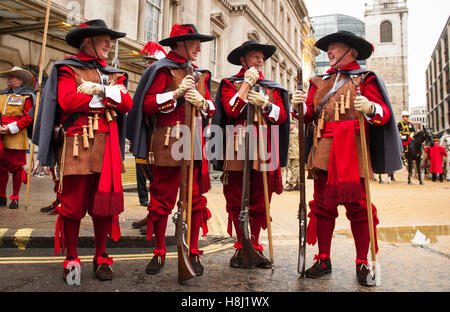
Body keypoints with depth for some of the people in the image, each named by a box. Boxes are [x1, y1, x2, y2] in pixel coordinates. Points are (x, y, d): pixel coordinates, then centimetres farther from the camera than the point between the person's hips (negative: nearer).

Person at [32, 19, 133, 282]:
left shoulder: (114, 74, 21)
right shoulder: (68, 69, 8)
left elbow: (127, 103, 4)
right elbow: (67, 100, -11)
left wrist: (102, 89, -11)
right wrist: (108, 98, -5)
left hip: (107, 148, 4)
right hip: (76, 147, -3)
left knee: (104, 202, 5)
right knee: (73, 203, 0)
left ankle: (102, 258, 18)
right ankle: (71, 259, 16)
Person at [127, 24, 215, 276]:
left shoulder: (200, 74, 18)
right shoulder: (163, 70, 1)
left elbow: (211, 110, 17)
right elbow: (147, 104, -9)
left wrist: (202, 103, -5)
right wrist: (177, 93, -16)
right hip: (166, 146, -5)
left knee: (196, 199, 5)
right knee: (162, 200, 3)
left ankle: (193, 253, 19)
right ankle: (160, 253, 20)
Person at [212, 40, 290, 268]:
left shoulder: (273, 88, 18)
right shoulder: (229, 84, 9)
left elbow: (282, 116, 6)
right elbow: (231, 110, -10)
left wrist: (265, 104, -11)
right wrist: (247, 84, -5)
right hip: (237, 152, -2)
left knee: (260, 204, 5)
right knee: (236, 203, 2)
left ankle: (254, 245, 18)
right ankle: (241, 247, 17)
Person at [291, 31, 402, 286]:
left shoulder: (365, 79, 9)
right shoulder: (320, 81, 21)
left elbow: (385, 114, -2)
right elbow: (310, 115, 13)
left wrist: (371, 108, -23)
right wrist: (300, 105, -8)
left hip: (352, 150, -4)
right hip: (324, 150, 4)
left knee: (357, 205, -3)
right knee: (323, 204, 4)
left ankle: (363, 264, 10)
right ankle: (324, 260, 14)